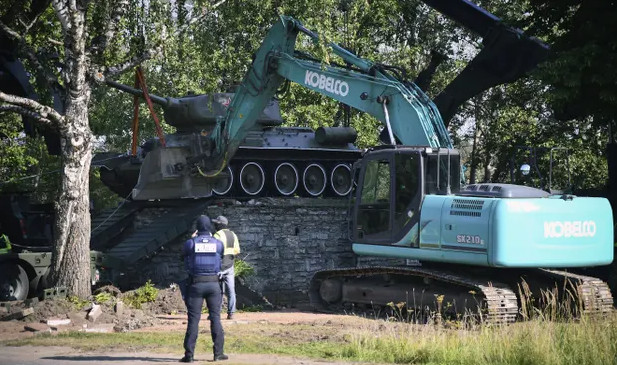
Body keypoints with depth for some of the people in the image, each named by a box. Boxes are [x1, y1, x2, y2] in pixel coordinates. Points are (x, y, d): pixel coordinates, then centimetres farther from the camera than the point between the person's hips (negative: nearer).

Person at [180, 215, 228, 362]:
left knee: (193, 320, 1)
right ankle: (218, 353, 8)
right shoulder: (218, 244, 0)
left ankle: (189, 354, 0)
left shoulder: (190, 243, -5)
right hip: (213, 284, 1)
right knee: (216, 318, 8)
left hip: (196, 284, -1)